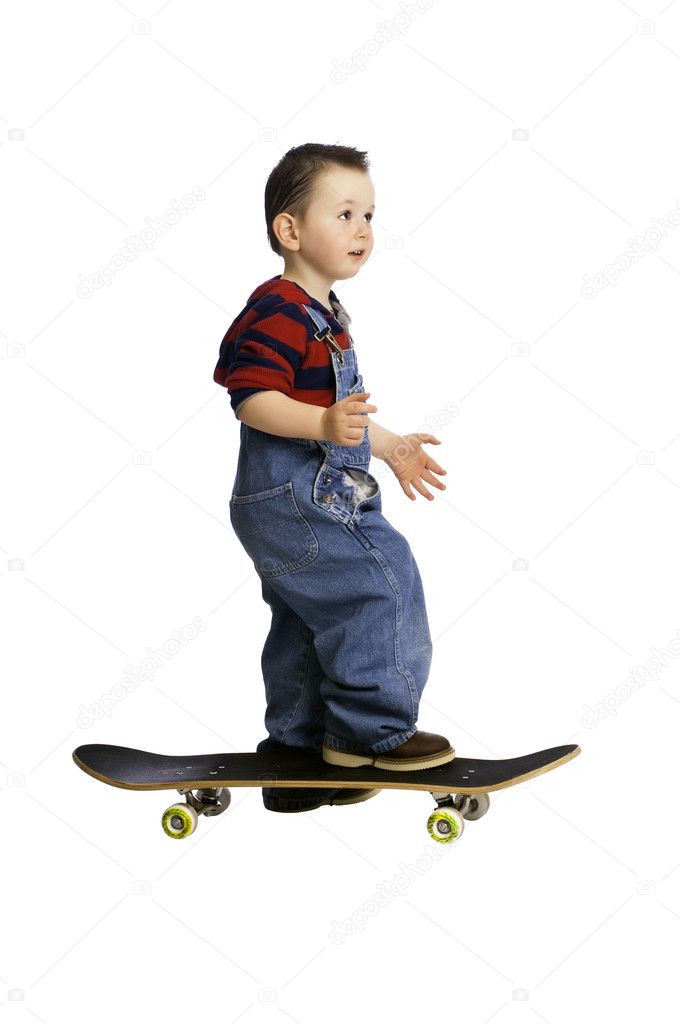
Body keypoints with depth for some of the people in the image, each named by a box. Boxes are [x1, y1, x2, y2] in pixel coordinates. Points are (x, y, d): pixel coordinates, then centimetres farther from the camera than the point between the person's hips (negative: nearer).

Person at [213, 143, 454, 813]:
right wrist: (323, 424, -36)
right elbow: (250, 398, -24)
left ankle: (295, 758, 22)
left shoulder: (325, 314, 18)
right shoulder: (278, 311, -16)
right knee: (382, 577, -13)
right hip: (288, 498, -11)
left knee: (307, 628, 13)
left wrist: (389, 445, 30)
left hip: (317, 497, 11)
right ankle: (371, 729, -2)